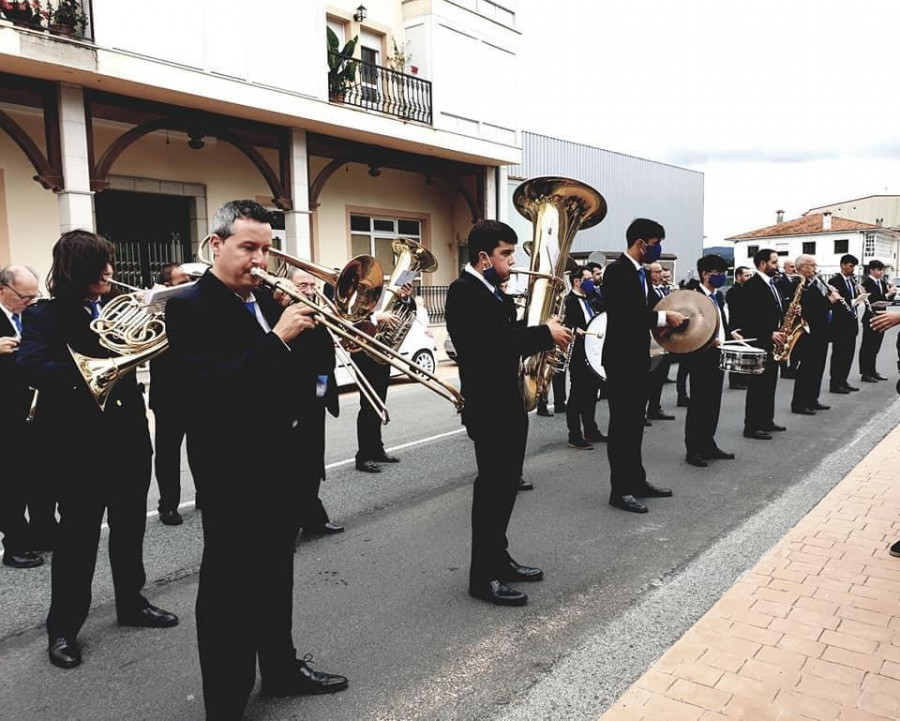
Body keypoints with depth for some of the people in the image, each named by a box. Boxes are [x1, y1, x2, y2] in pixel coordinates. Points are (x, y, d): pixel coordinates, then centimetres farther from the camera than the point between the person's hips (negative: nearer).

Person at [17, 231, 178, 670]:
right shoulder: (45, 316, -7)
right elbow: (30, 368, -23)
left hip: (129, 435, 5)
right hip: (80, 441, -5)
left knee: (130, 525, 15)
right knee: (78, 533, 4)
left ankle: (130, 603, 33)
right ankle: (63, 626, 19)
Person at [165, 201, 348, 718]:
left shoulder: (266, 300, 10)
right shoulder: (190, 306, -12)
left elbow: (306, 364, 12)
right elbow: (213, 385, -26)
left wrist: (310, 323, -6)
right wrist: (278, 337, -28)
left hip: (282, 458, 8)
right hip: (233, 469, -7)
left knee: (276, 573, 20)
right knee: (229, 586, 4)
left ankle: (281, 667, 38)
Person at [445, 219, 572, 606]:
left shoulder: (494, 293, 15)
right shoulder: (464, 291, -16)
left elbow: (508, 338, 12)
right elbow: (494, 339, -28)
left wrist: (546, 338, -2)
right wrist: (545, 333, -20)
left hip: (508, 403, 10)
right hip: (488, 406, -10)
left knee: (505, 485, 16)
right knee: (492, 487, -3)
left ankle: (498, 559, 30)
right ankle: (482, 576, 8)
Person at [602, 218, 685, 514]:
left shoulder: (640, 273, 13)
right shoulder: (617, 271, -16)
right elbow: (624, 315, -26)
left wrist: (665, 318, 1)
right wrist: (663, 317, -20)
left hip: (637, 357, 9)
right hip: (621, 359, -9)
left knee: (635, 423, 16)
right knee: (622, 423, -3)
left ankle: (637, 481, 26)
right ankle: (620, 490, 5)